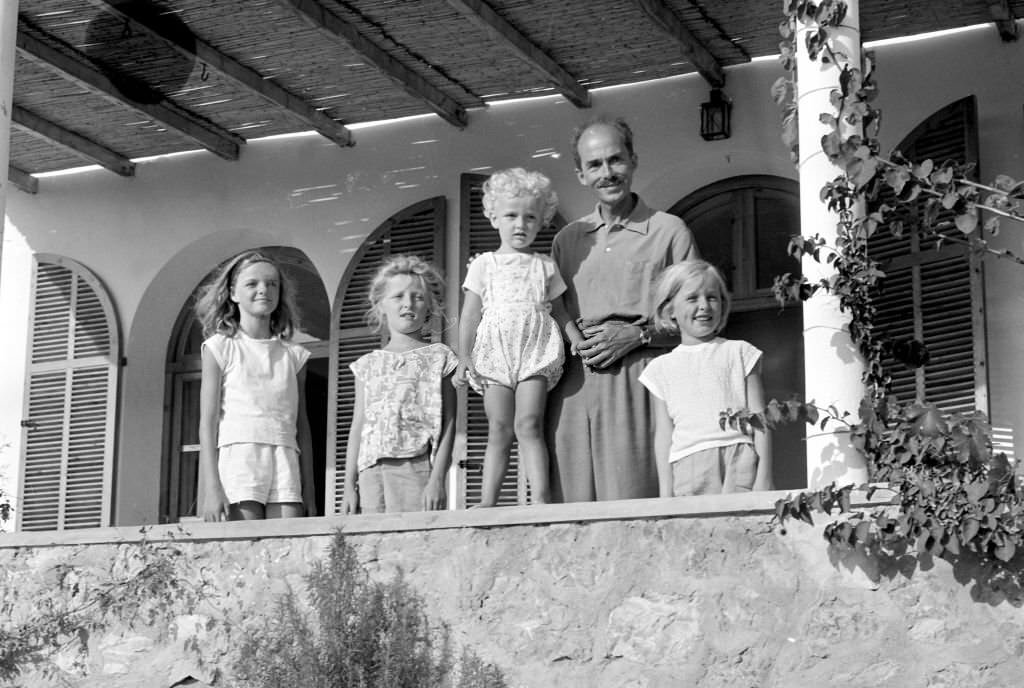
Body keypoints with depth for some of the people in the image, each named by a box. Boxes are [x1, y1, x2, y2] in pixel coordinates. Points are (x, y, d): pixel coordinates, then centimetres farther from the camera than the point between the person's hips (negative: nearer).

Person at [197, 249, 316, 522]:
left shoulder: (293, 354, 15)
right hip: (238, 456, -3)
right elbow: (208, 422, 2)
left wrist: (309, 492, 11)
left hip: (285, 461, 3)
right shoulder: (221, 347, 7)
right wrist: (211, 486, -8)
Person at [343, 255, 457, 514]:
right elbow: (357, 426, 14)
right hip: (372, 470, 3)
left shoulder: (438, 357, 5)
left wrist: (437, 478, -11)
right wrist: (349, 484, 8)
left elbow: (448, 423, -1)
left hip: (417, 466, -3)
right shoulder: (368, 364, 15)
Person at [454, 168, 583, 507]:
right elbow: (470, 316, 8)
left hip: (536, 352, 0)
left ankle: (540, 496, -17)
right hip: (495, 353, 0)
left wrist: (581, 344, 7)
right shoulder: (483, 265, 11)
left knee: (529, 424, -12)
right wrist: (464, 358, 0)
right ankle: (487, 501, -3)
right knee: (499, 428, -4)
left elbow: (559, 312, 20)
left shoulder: (545, 266, 15)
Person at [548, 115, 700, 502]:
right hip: (572, 385, 4)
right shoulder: (567, 239, 19)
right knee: (572, 509, -3)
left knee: (631, 509, -12)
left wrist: (638, 334, -8)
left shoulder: (669, 232, 7)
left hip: (636, 380, -3)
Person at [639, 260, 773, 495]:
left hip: (739, 456, -1)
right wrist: (666, 490, 5)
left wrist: (764, 475, -1)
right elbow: (664, 434, 12)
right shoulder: (662, 367, 14)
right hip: (688, 465, 1)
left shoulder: (739, 352, 11)